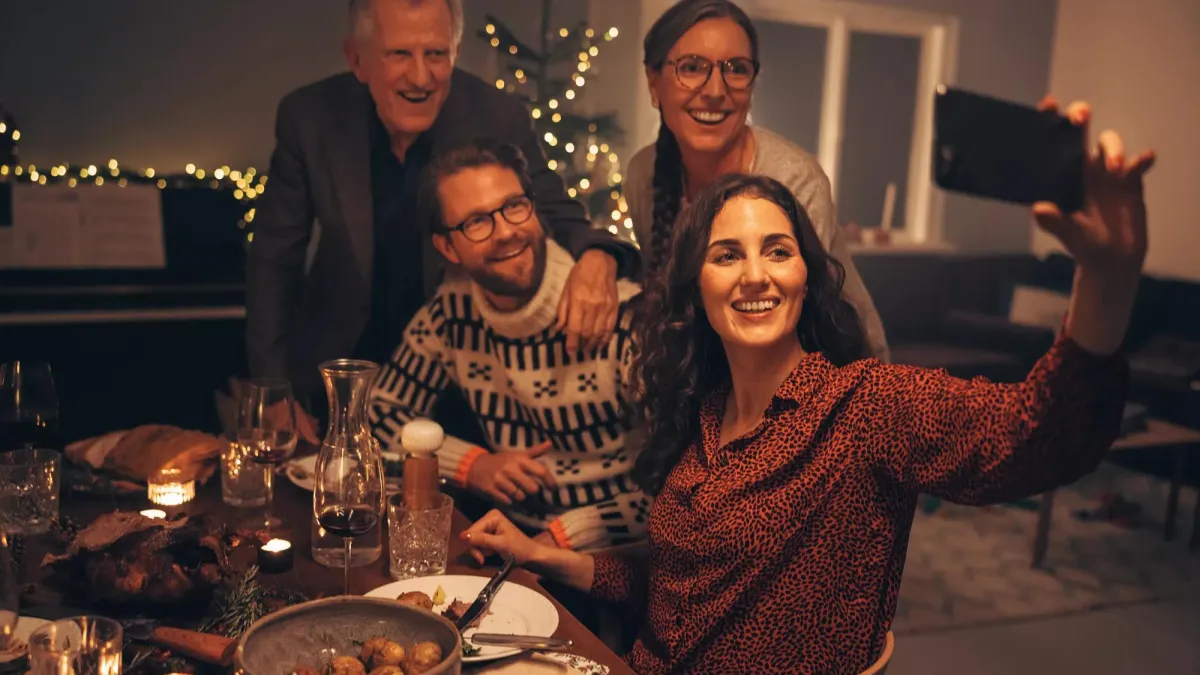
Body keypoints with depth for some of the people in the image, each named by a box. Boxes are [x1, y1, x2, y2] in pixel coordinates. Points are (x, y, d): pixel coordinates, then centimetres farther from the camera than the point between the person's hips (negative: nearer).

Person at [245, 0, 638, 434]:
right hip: (343, 358, 1)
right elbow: (275, 260, -4)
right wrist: (276, 393, -6)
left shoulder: (498, 119, -16)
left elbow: (559, 219, -10)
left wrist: (597, 259, -35)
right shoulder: (309, 117, -13)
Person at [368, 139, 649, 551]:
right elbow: (382, 412, 11)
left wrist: (558, 539, -21)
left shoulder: (624, 316, -18)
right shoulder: (450, 312, -1)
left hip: (612, 554, -4)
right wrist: (470, 463, -5)